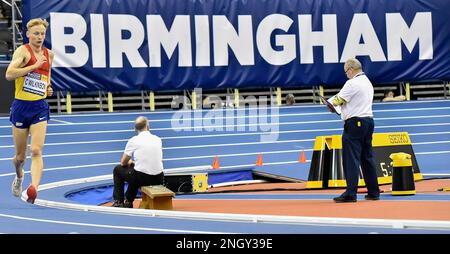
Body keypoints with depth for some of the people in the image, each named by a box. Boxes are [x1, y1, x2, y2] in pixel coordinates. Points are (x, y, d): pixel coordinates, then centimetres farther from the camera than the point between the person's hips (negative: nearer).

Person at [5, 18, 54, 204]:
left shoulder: (49, 54, 9)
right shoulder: (23, 50, -8)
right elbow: (9, 74, -24)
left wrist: (48, 87, 9)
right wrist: (34, 65, -24)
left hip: (40, 107, 3)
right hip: (21, 106, -3)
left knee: (36, 150, -17)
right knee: (20, 156, 11)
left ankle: (34, 187, -31)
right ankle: (19, 176, 45)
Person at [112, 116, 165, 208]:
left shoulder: (133, 140, -5)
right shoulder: (158, 139, 8)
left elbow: (123, 163, 5)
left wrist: (130, 162, 29)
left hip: (142, 178, -5)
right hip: (158, 180, 5)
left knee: (118, 169, 23)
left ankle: (118, 202, 22)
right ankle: (128, 201, 43)